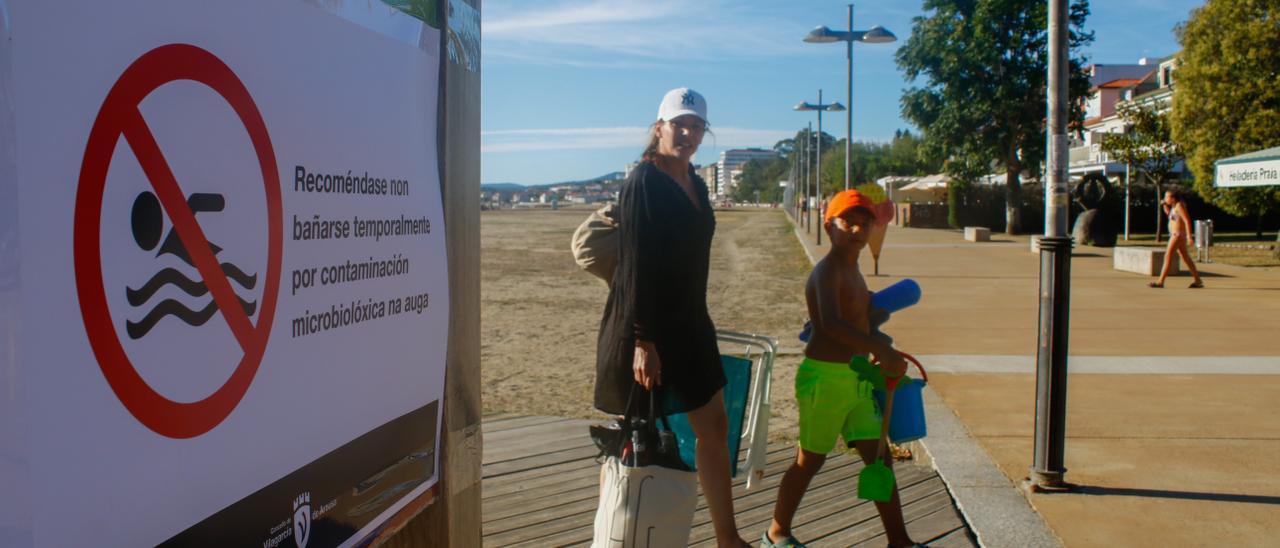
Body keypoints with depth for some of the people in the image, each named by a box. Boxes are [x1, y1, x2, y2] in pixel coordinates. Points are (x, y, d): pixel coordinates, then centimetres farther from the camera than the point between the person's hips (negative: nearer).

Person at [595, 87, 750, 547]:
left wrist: (694, 321, 17)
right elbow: (635, 266, -19)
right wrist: (643, 341, -23)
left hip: (689, 324, 8)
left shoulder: (696, 184, 11)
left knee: (714, 427, 11)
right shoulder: (643, 182, -14)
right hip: (643, 327, -8)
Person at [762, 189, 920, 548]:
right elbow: (831, 322, -34)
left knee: (879, 457, 9)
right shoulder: (827, 271, -17)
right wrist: (881, 350, -40)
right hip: (825, 376, -8)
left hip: (855, 377, 9)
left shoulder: (852, 270, 13)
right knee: (810, 459, 4)